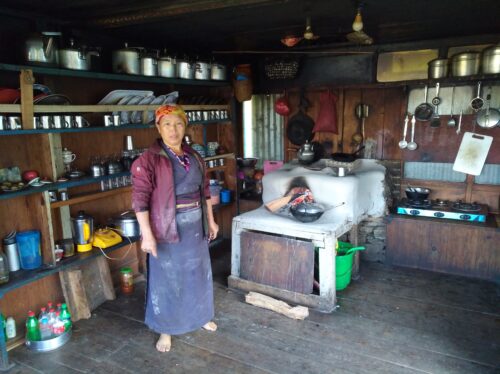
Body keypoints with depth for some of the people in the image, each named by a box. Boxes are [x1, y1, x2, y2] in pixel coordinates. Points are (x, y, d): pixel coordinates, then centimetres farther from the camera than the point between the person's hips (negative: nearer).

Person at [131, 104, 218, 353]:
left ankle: (201, 316, 43)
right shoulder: (148, 160, -14)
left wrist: (210, 220, 14)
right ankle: (165, 330, 28)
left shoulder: (194, 157, 5)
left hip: (195, 226, 6)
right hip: (168, 228, -5)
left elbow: (204, 190, 13)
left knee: (198, 272, 19)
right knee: (167, 278, 8)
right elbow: (140, 199, -16)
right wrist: (147, 234, -21)